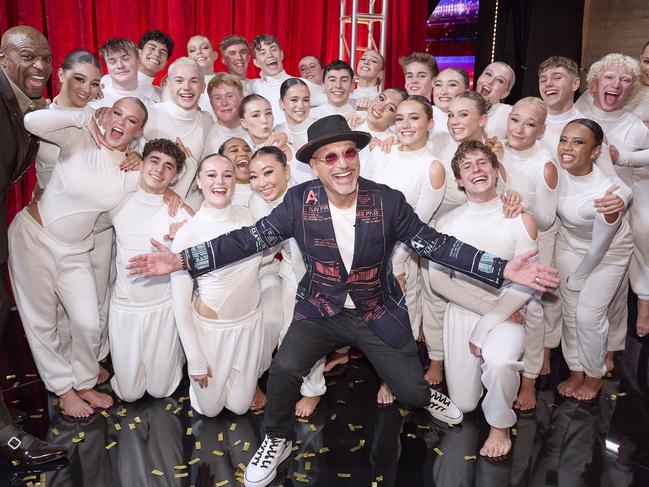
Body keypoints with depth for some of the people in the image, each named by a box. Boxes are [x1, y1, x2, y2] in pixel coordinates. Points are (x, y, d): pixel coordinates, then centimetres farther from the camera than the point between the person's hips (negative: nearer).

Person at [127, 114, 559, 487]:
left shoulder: (389, 201, -15)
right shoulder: (299, 201, -14)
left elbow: (436, 244, -12)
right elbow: (250, 239, -13)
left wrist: (504, 270, -21)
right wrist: (182, 259, -22)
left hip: (379, 311, 0)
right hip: (320, 310, 0)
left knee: (411, 393, 3)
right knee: (285, 369, -23)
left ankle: (425, 395, 46)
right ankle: (277, 440, 9)